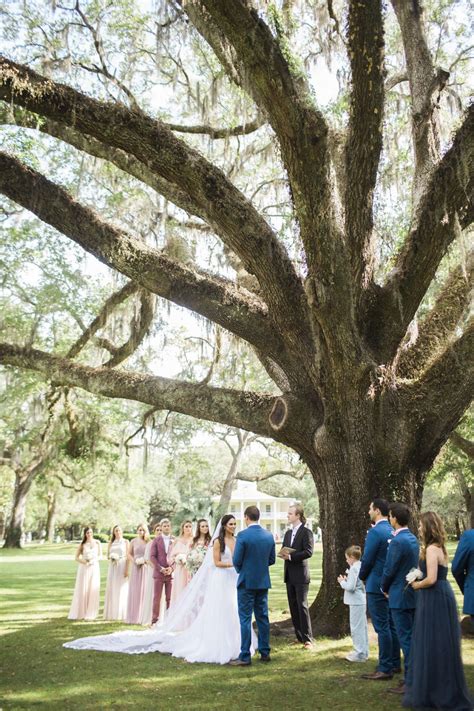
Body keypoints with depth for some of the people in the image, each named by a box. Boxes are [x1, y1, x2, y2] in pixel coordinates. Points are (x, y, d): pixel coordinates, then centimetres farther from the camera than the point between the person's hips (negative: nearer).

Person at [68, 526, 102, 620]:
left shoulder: (97, 543, 5)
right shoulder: (82, 544, 4)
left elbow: (100, 556, 6)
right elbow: (76, 558, 3)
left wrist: (93, 560, -13)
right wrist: (85, 562, -14)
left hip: (94, 568, 1)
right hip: (84, 568, -1)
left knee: (93, 590, 0)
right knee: (82, 590, -1)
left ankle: (90, 614, 6)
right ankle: (80, 613, 6)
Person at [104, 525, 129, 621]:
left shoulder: (125, 542, 3)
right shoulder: (111, 543, 14)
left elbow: (127, 556, -3)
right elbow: (107, 556, 14)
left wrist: (127, 569, -12)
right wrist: (111, 557, -9)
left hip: (122, 567, -3)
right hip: (112, 567, 3)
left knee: (122, 590, -3)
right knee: (112, 589, 2)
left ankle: (121, 614, 3)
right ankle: (112, 613, 8)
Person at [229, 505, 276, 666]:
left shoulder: (243, 535, -15)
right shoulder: (269, 535, 3)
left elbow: (237, 561, -12)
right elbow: (271, 560, 8)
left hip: (247, 582, -5)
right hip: (263, 582, 5)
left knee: (245, 619, 0)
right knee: (263, 617, 14)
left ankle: (245, 656, 3)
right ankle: (265, 652, 20)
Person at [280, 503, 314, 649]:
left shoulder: (306, 532, -8)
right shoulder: (288, 533, 15)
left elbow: (308, 552, -18)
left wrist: (291, 556, -20)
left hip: (301, 575, -7)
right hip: (289, 575, 7)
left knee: (302, 606, -5)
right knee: (293, 607, 10)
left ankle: (307, 639, 2)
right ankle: (299, 637, 18)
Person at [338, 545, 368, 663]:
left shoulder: (353, 569, -19)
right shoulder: (361, 567, 9)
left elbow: (351, 587, -22)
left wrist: (342, 581, -7)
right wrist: (347, 580, 10)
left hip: (356, 602, -10)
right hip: (362, 600, 10)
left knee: (356, 628, -2)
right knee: (362, 627, 16)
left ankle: (360, 654, 3)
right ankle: (363, 652, 25)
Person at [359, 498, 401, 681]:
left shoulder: (375, 532, -18)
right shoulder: (393, 531, 7)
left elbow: (367, 559, -15)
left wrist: (362, 576, 1)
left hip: (377, 586, -9)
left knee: (382, 627, -3)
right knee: (391, 625, 16)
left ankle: (385, 669, 3)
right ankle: (394, 663, 25)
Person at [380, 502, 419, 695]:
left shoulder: (398, 541, -20)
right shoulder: (413, 539, 8)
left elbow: (389, 570, -16)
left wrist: (384, 588, 1)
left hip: (400, 597, -9)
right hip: (413, 594, 9)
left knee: (406, 639, -2)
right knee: (412, 637, 16)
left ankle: (409, 681, 4)